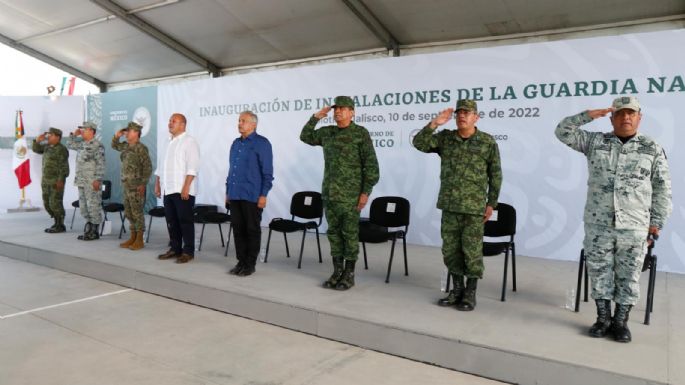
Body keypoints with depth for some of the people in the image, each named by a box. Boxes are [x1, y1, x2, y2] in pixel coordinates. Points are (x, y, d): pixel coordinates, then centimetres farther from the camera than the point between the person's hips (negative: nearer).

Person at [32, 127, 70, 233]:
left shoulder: (61, 149, -13)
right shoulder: (47, 146, 13)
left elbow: (64, 166, -17)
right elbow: (35, 149, 21)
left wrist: (60, 181, -22)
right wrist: (38, 140, 3)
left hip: (57, 181, -9)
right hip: (46, 180, 9)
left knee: (55, 204, -7)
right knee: (47, 203, 11)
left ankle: (60, 226, 2)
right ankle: (57, 223, 19)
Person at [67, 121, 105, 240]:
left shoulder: (97, 145, -12)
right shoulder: (82, 144, 14)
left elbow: (100, 165, -17)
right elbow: (69, 145, 31)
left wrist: (97, 180, -22)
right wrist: (74, 134, 15)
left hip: (92, 182, -9)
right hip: (81, 181, 9)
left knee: (93, 206, -4)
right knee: (84, 206, 14)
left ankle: (95, 232, 3)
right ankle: (88, 230, 23)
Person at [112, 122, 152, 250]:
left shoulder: (141, 148, -12)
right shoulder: (126, 146, 12)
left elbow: (148, 167, -16)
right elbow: (114, 145, 33)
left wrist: (143, 184, -19)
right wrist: (116, 136, 12)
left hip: (136, 187, -9)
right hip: (126, 185, 9)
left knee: (137, 212, -3)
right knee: (128, 212, 13)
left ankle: (140, 240, 4)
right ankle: (133, 237, 22)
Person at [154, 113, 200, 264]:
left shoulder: (189, 141, -7)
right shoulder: (168, 142, 18)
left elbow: (192, 167, -16)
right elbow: (161, 165, 22)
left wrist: (186, 187, -22)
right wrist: (157, 185, 16)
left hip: (182, 190, -8)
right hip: (168, 189, 8)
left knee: (185, 221, -3)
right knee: (171, 221, 12)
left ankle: (188, 251, 5)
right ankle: (175, 249, 22)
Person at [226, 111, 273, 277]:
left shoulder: (262, 143, -6)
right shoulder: (236, 143, 14)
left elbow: (267, 172, -9)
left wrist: (263, 195, -14)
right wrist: (228, 191, 16)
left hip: (252, 196, -6)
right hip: (235, 195, 7)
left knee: (252, 230, 2)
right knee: (238, 229, 9)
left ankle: (250, 264, 11)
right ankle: (241, 261, 20)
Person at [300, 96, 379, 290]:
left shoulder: (361, 133, -6)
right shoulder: (327, 132, 11)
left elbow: (371, 165, -8)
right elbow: (306, 137, 26)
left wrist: (366, 192, -13)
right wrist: (316, 117, 11)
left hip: (350, 195, -6)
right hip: (329, 194, 6)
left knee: (350, 234, 1)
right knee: (334, 232, 10)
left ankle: (349, 275, 11)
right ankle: (337, 271, 21)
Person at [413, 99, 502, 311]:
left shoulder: (488, 142, -3)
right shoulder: (445, 138, 5)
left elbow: (496, 175, 1)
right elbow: (419, 143, -5)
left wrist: (491, 203, -2)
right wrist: (434, 124, -15)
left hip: (474, 207, -3)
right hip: (449, 205, 4)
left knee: (472, 251, 2)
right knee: (450, 249, 10)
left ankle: (470, 294, 15)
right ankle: (457, 289, 24)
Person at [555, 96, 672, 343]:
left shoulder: (652, 149, 4)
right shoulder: (595, 142, 5)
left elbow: (663, 188, 6)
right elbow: (563, 132, 0)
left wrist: (657, 221, 2)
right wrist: (588, 115, -10)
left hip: (634, 227, 0)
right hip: (598, 224, 1)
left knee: (628, 275, 6)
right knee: (599, 272, 7)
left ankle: (621, 321, 19)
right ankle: (603, 318, 20)